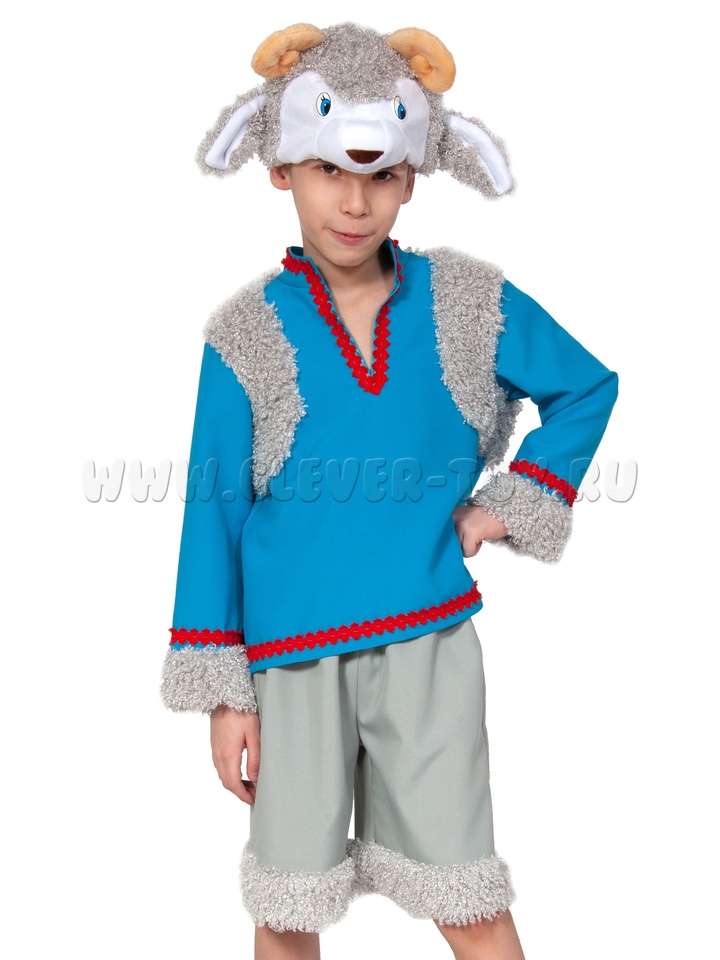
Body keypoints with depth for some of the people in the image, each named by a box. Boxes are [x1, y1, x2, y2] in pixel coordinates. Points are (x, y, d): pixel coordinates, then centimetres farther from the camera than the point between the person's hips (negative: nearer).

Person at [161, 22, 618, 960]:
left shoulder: (469, 304, -2)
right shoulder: (248, 332, -5)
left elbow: (587, 388, 13)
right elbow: (215, 510, -2)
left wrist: (507, 506, 2)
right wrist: (222, 692, -1)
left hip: (428, 643, 1)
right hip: (293, 655, 0)